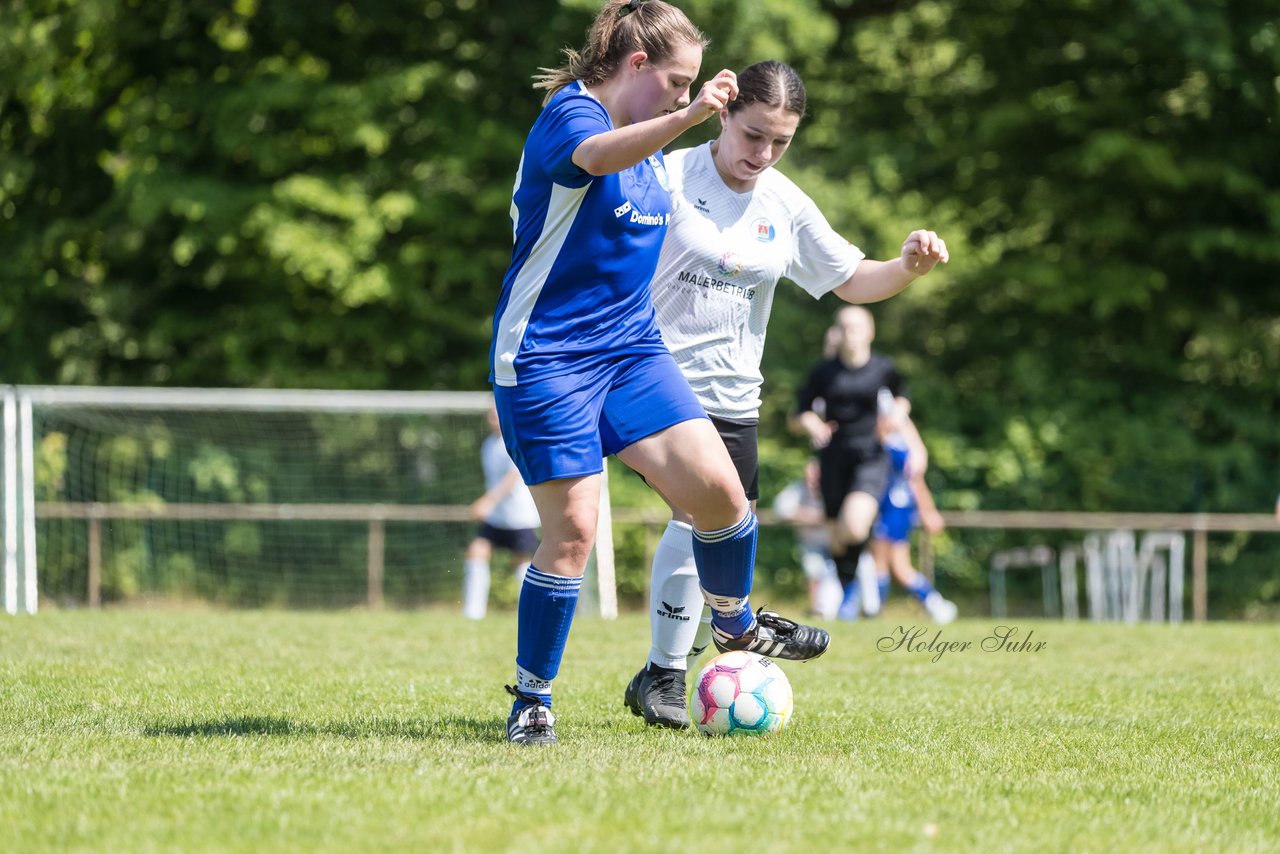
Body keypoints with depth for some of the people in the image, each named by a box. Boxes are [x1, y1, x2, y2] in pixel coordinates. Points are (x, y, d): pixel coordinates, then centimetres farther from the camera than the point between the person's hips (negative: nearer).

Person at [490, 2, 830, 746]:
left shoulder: (654, 148, 13)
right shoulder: (570, 112, -14)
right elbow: (597, 156, -40)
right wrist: (689, 116, -57)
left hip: (632, 348, 7)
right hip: (546, 356, -7)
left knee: (718, 485, -8)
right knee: (573, 529, -9)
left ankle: (736, 624, 18)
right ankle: (532, 699, 7)